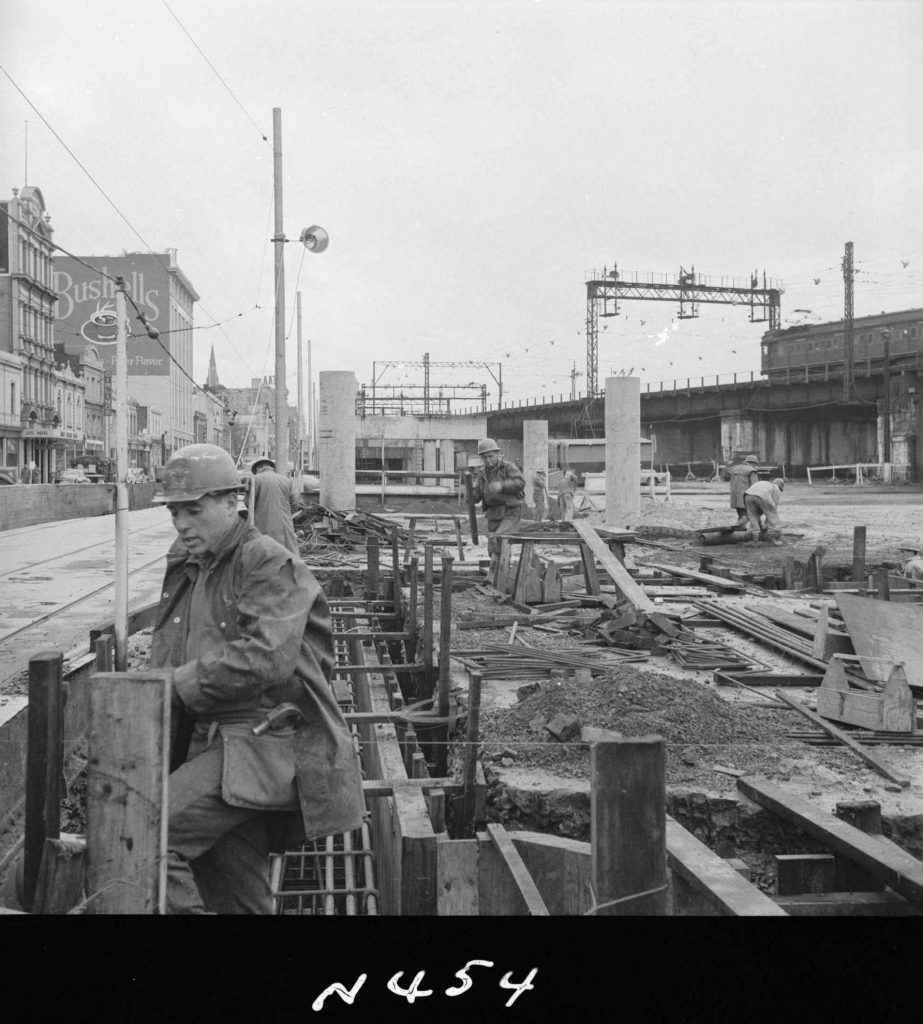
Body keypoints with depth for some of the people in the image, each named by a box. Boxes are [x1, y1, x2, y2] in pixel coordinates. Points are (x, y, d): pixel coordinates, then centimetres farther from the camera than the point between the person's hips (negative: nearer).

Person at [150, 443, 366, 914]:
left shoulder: (269, 564, -10)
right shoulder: (185, 567, 16)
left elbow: (267, 657, -23)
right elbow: (167, 659, 24)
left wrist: (181, 683, -18)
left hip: (265, 741, -8)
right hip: (214, 742, 8)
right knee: (238, 897, 14)